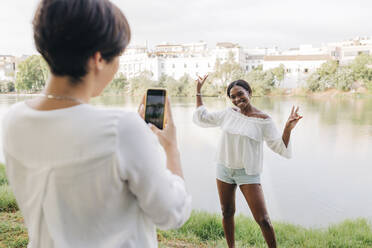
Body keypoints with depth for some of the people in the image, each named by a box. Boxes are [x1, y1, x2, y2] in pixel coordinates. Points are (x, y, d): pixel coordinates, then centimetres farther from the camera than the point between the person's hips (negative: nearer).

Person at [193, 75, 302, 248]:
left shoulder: (263, 120, -10)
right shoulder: (228, 113, 2)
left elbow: (280, 147, -9)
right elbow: (202, 118, 11)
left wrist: (288, 128, -27)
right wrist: (198, 91, 10)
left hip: (247, 173, -4)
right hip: (224, 170, 4)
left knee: (263, 219, -4)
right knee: (227, 213, 17)